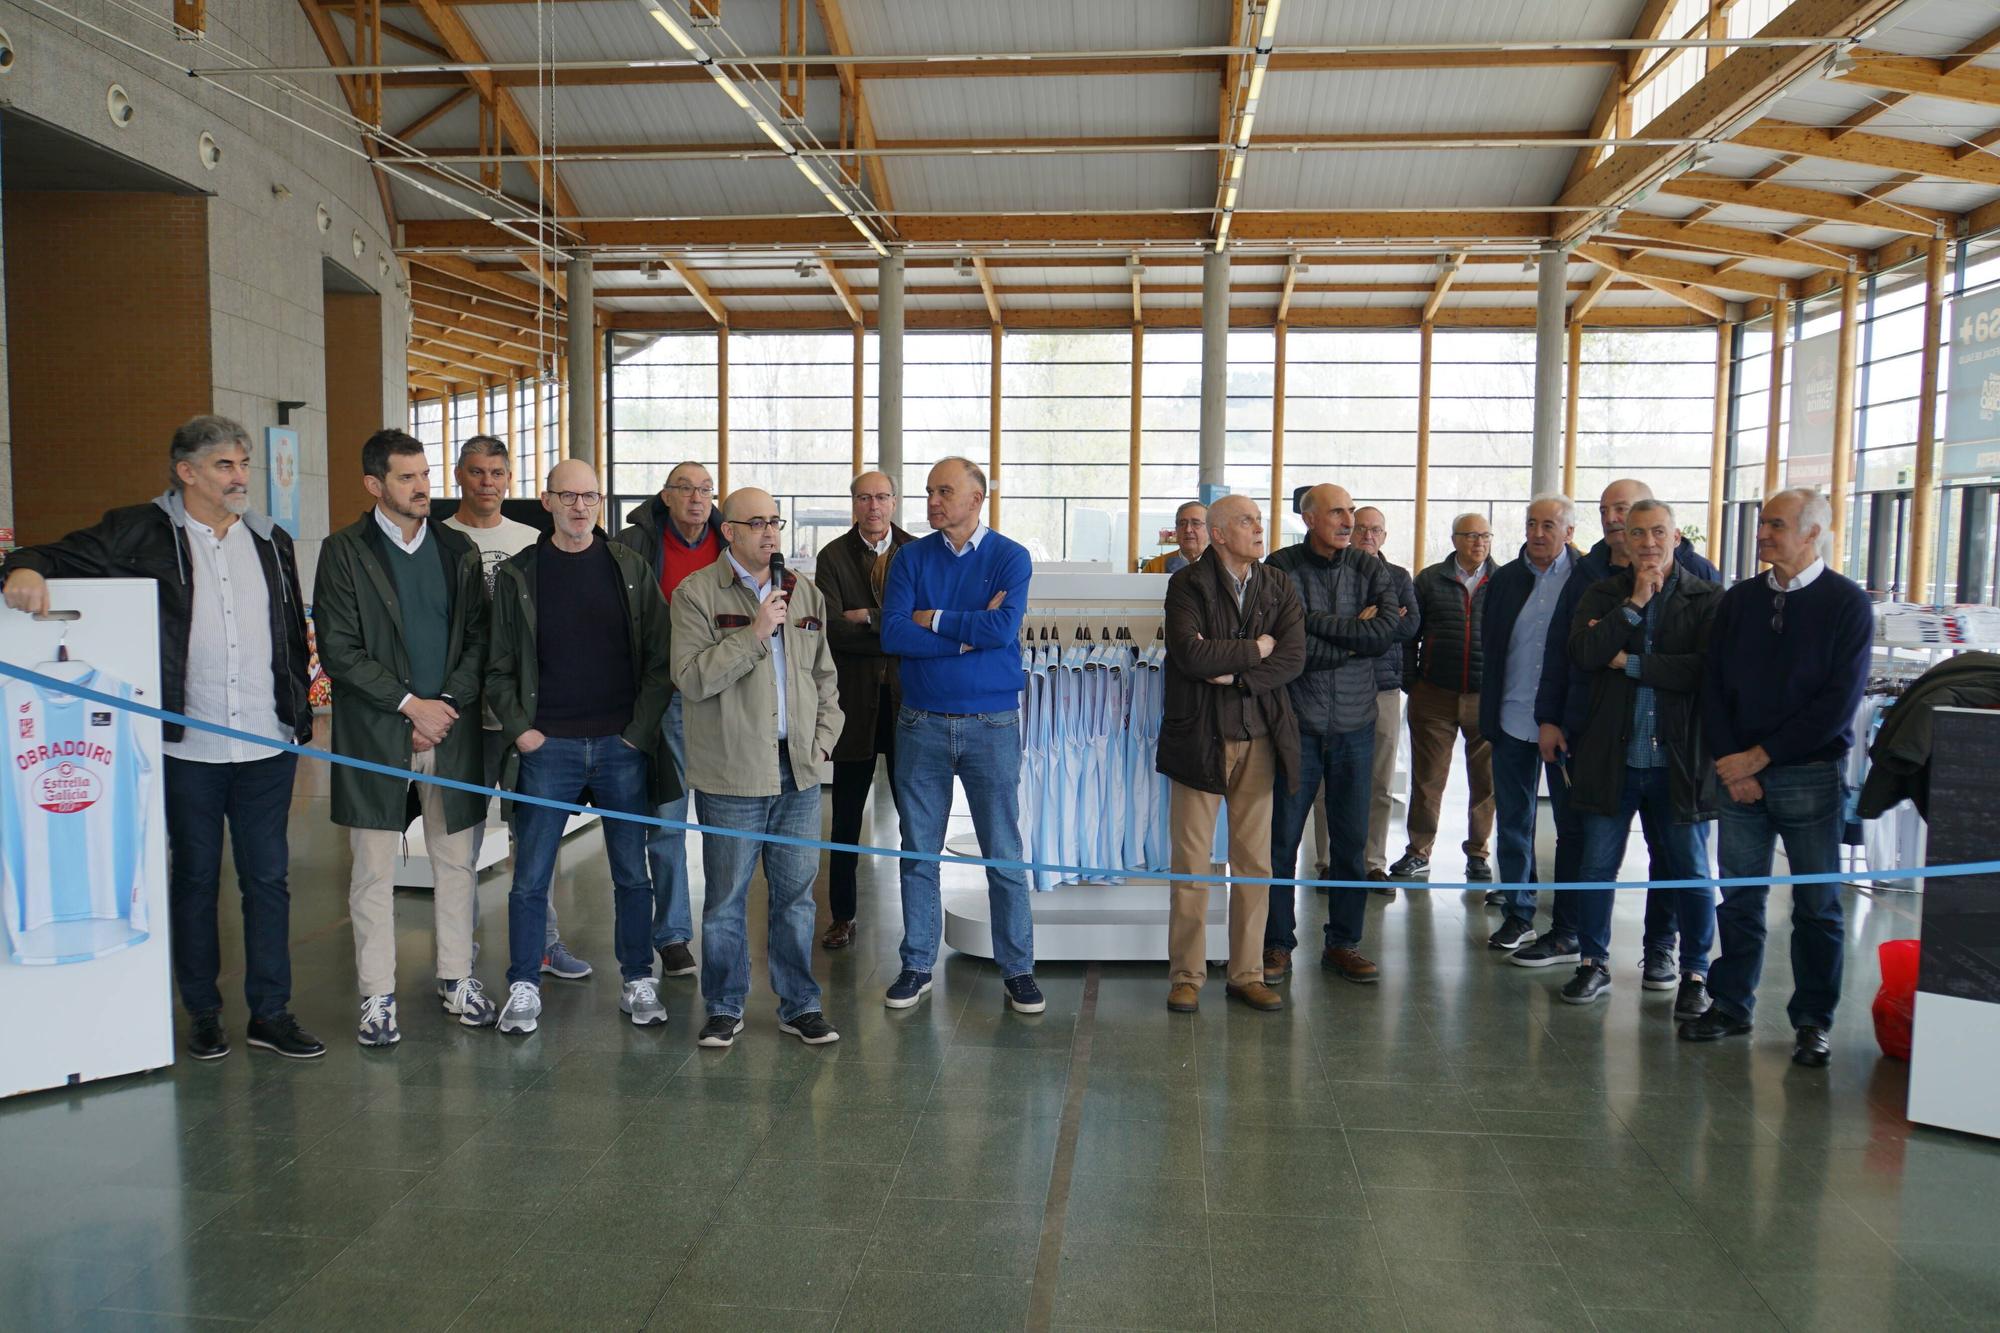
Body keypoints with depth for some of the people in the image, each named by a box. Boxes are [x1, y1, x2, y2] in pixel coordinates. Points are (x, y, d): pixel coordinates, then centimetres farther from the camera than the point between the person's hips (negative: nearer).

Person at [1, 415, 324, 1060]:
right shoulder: (141, 532, 0)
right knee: (194, 879, 10)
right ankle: (202, 1013, 24)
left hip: (267, 744, 3)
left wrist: (299, 716, 12)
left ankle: (271, 1014, 17)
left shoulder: (272, 542, 11)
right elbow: (65, 557, -1)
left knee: (267, 878, 7)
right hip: (187, 746, -3)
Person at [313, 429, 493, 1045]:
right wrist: (410, 704, -12)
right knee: (373, 871, 4)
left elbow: (478, 639, 7)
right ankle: (377, 995, 15)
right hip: (376, 733, -3)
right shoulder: (344, 551, -1)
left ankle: (456, 977, 24)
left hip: (452, 725, 3)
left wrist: (448, 705, -6)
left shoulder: (458, 550, 9)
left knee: (457, 862, 10)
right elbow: (338, 651, -7)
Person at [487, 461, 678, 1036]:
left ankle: (638, 982, 21)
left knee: (632, 874, 8)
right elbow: (499, 668, 6)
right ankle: (523, 988, 18)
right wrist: (521, 729, -6)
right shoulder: (518, 575, 4)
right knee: (531, 877, 4)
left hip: (623, 746, 1)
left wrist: (640, 730, -5)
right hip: (547, 747, 0)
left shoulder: (630, 568, 5)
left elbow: (661, 658, 3)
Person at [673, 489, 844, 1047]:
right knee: (726, 899, 6)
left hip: (799, 771, 4)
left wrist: (823, 740, 8)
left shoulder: (805, 593, 13)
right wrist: (755, 633, -18)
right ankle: (725, 1008, 22)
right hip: (732, 773, -4)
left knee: (796, 894, 10)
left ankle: (799, 1006, 23)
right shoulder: (697, 593, -4)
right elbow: (691, 678, -14)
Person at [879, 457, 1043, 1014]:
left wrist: (933, 620, -8)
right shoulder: (911, 557, 5)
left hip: (993, 723, -2)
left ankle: (1018, 969, 16)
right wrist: (968, 634, -13)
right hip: (921, 722, 2)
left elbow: (1003, 628, -17)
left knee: (1004, 854, 4)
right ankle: (917, 965, 22)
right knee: (918, 852, 9)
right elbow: (892, 634, -9)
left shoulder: (1010, 557, -1)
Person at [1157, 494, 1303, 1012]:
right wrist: (1255, 649, -8)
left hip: (1259, 738, 4)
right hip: (1200, 738, -4)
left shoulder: (1278, 585, 9)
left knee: (1255, 862, 8)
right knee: (1191, 865, 2)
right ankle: (1186, 976, 13)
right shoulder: (1189, 583, -4)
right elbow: (1190, 655, -18)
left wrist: (1233, 674, -14)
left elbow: (1294, 655, -3)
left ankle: (1247, 973, 19)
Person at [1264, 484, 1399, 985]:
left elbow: (1390, 627, -11)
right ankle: (1278, 945, 16)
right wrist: (1355, 636, -7)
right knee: (1282, 840, 3)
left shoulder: (1370, 567, 6)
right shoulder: (1282, 568, -4)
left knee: (1352, 841, 9)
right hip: (1297, 723, -3)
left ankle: (1343, 943, 22)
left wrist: (1319, 623, -12)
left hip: (1355, 724, 3)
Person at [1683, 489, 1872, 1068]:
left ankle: (1812, 1022, 17)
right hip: (1739, 773, 3)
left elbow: (1840, 700, -9)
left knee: (1817, 905, 5)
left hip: (1811, 775, -3)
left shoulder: (1847, 603, -3)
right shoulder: (1738, 600, 8)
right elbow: (1714, 686, 6)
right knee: (1739, 895, 8)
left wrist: (1761, 756, -11)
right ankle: (1731, 1006, 19)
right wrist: (1732, 765, -5)